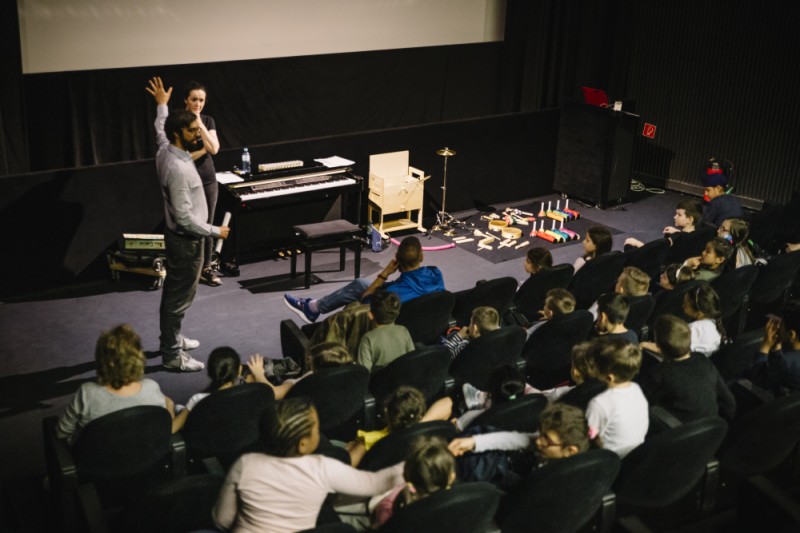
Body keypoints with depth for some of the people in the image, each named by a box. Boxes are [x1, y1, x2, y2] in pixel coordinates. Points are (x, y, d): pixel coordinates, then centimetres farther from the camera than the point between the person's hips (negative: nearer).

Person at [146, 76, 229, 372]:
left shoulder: (164, 150, -1)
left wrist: (162, 105, 41)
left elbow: (159, 130, 26)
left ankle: (170, 340, 37)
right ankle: (172, 355, 9)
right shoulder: (179, 168, -30)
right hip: (186, 240, -10)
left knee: (172, 291, 22)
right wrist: (215, 231, -18)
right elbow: (185, 217, -30)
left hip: (176, 236, 10)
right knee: (180, 297, 0)